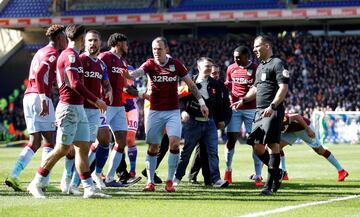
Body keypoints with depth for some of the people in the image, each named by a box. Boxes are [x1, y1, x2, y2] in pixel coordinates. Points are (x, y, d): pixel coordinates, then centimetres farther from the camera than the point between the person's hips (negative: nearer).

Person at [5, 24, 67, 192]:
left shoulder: (40, 52, 22)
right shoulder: (53, 53, -6)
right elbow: (39, 75, -20)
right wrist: (43, 100, -24)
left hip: (28, 97, 8)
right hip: (39, 97, -8)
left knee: (34, 143, 8)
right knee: (49, 140, -1)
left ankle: (13, 176, -4)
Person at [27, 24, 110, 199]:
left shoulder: (68, 55, 17)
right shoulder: (71, 56, -13)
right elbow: (75, 84, -22)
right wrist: (96, 100, -17)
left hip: (78, 108, 10)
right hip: (69, 107, -10)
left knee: (83, 148, 5)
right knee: (63, 148, -8)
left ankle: (89, 189, 3)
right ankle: (36, 184, 0)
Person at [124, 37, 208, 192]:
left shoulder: (176, 64, 2)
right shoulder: (150, 64, 0)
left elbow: (190, 84, 8)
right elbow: (138, 72, -21)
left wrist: (201, 102, 5)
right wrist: (129, 75, -45)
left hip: (173, 112, 0)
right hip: (155, 112, 0)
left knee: (174, 143, -15)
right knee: (153, 147, 2)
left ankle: (170, 181, -6)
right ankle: (150, 182, 12)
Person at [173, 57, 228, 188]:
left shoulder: (215, 85, 9)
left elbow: (219, 104, 16)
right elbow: (182, 99, -3)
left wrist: (220, 120, 17)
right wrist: (183, 111, -20)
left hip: (209, 123, 3)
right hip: (193, 122, -3)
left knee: (213, 151, -4)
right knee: (186, 151, 5)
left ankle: (216, 179, -6)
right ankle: (177, 177, 16)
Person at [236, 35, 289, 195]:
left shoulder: (276, 64, -7)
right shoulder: (260, 66, 21)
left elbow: (283, 87, -15)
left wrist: (272, 106, -25)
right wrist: (243, 100, 16)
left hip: (273, 111, -9)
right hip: (259, 111, 9)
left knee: (272, 144, -9)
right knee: (257, 146, 6)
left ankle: (269, 185, -9)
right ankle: (277, 173, 22)